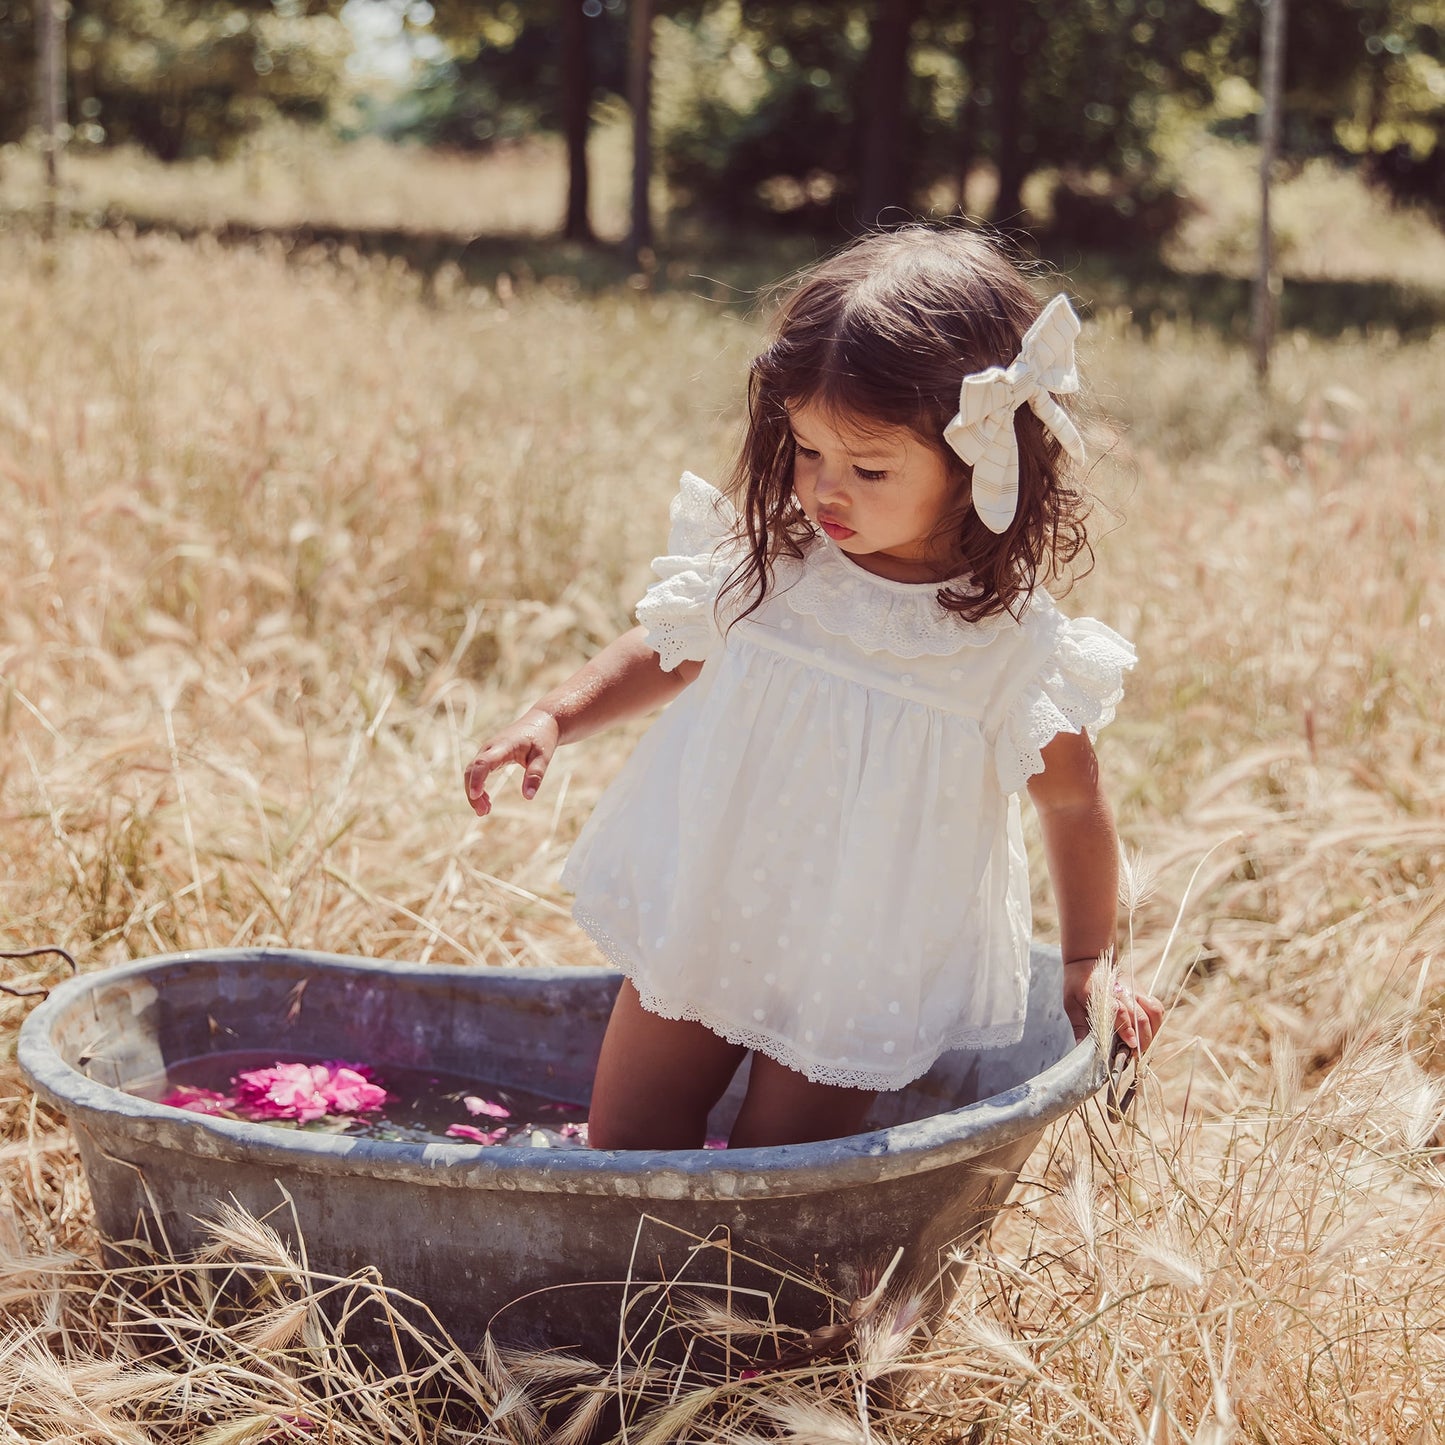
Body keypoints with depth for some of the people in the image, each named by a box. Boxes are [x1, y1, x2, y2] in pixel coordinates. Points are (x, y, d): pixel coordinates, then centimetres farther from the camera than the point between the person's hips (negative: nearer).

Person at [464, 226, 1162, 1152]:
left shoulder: (1010, 642, -17)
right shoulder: (768, 565, -10)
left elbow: (1073, 803, -2)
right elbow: (671, 655, 10)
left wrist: (1089, 966, 4)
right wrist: (555, 718, -4)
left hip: (858, 974, -3)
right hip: (701, 926, 3)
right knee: (624, 1145, 11)